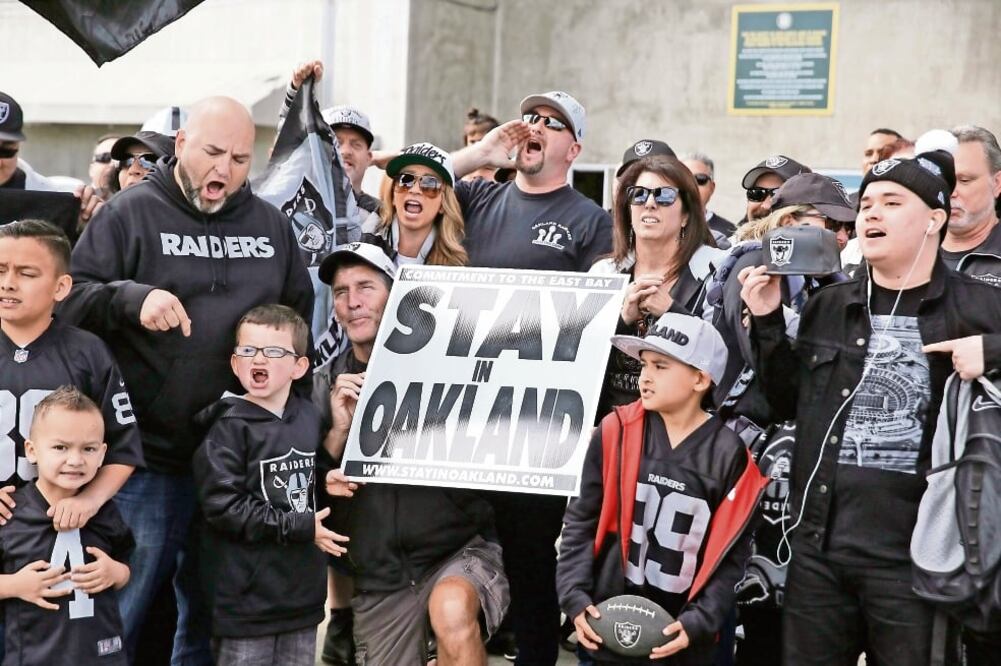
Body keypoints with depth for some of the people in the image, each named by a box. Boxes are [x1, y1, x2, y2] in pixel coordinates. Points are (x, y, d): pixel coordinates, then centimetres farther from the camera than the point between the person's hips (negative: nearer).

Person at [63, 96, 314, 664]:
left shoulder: (272, 224, 11)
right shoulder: (133, 213, -2)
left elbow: (301, 315, 20)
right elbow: (70, 297, -8)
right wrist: (132, 298, -25)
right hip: (148, 458, -4)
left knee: (212, 619, 16)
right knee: (117, 617, 2)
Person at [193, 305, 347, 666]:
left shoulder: (309, 416, 8)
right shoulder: (230, 427, -10)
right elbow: (222, 506, -19)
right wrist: (300, 527, -15)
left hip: (302, 591, 6)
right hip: (247, 599, -6)